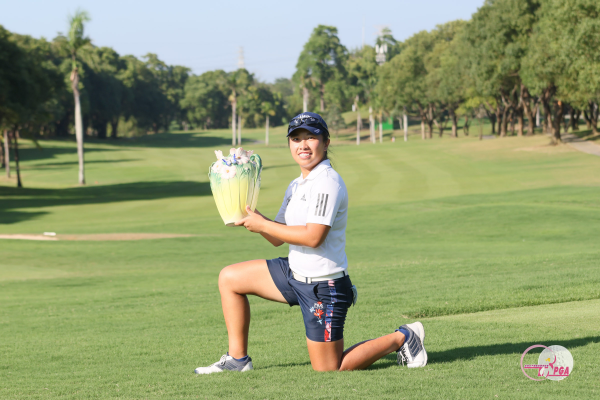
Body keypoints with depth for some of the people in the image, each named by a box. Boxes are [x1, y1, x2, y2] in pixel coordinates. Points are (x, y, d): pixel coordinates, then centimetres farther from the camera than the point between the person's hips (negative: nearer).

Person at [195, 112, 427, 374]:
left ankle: (401, 338, 12)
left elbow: (313, 236, -27)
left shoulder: (328, 182, -18)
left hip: (324, 288, -9)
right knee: (230, 278, 10)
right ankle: (238, 359, 16)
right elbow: (278, 238, 11)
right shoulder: (296, 186, 11)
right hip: (295, 274, 9)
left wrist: (262, 225, -20)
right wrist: (253, 218, -7)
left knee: (327, 370, -2)